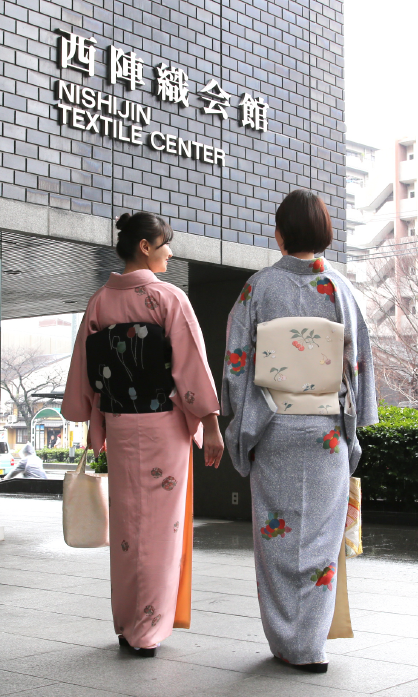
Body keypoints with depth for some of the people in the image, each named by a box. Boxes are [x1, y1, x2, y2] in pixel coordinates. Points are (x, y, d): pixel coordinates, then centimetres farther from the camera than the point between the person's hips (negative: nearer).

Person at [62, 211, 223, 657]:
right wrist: (211, 425, -9)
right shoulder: (169, 298, -10)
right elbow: (192, 365, -13)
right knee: (160, 521, 3)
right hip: (165, 423, -4)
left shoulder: (99, 301, 4)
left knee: (126, 521, 13)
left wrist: (93, 423, 19)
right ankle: (148, 628, 7)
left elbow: (84, 368, 9)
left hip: (118, 424, 5)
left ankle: (126, 625, 22)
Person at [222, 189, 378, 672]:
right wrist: (352, 424, 11)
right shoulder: (340, 288, 0)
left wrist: (241, 424, 6)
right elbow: (360, 359, 3)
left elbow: (237, 360, -4)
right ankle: (309, 645, 12)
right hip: (328, 431, 1)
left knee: (278, 532, 8)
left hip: (273, 429, -1)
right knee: (319, 533, 8)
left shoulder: (259, 287, -4)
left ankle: (286, 641, 16)